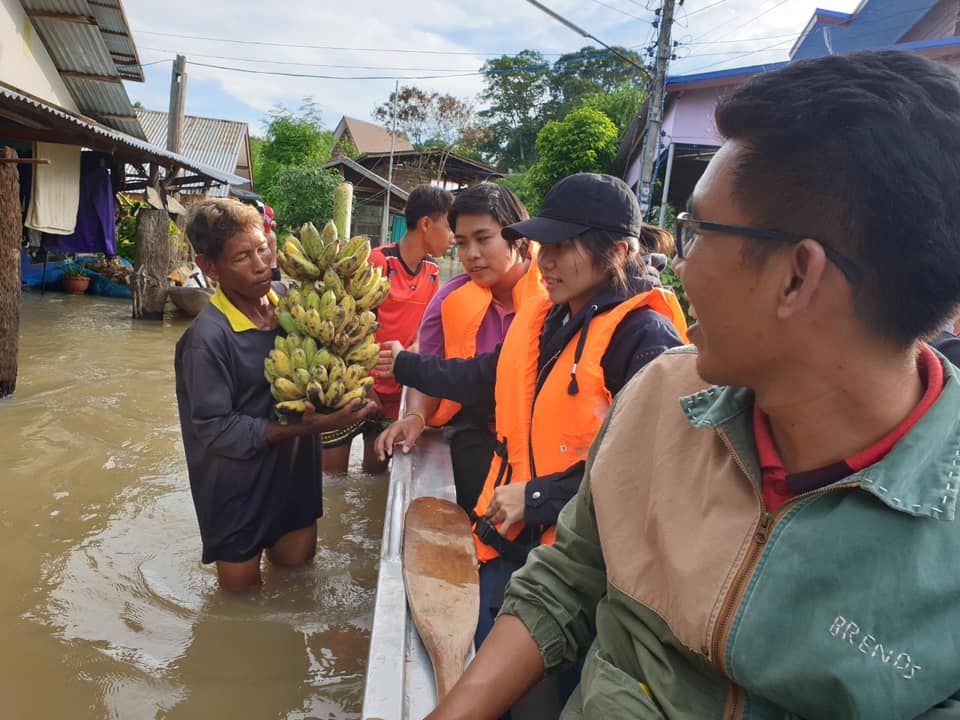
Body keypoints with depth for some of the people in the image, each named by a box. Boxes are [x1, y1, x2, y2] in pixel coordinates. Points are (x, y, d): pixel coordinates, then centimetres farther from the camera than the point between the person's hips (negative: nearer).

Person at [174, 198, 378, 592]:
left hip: (295, 467, 5)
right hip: (239, 482, -5)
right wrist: (301, 428, -28)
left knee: (297, 561, 21)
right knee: (243, 587, 15)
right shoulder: (208, 336, -24)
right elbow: (216, 430, -20)